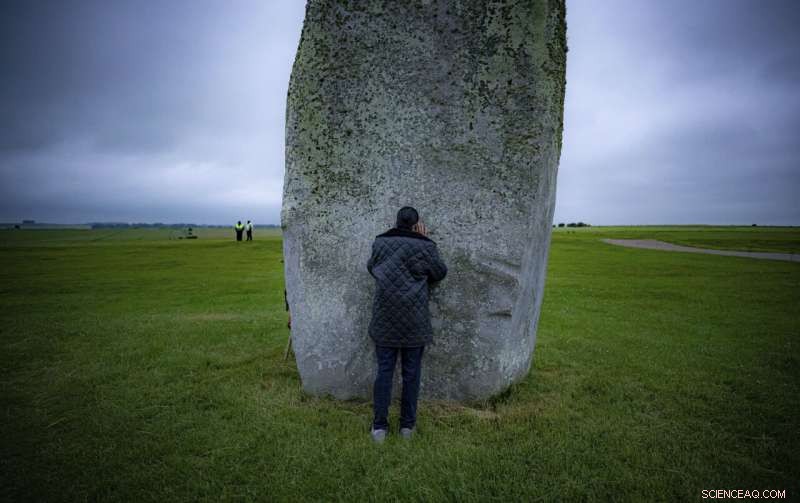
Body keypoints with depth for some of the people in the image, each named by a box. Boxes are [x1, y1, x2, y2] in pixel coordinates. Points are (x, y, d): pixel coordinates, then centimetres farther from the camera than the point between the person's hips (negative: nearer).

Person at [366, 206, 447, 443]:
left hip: (384, 319, 2)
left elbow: (371, 268, 17)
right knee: (411, 373, 10)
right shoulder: (424, 246, -8)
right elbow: (440, 273, 5)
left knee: (384, 371, 9)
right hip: (415, 321, -2)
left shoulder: (379, 243, 1)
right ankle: (407, 425, 21)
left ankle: (379, 426, 14)